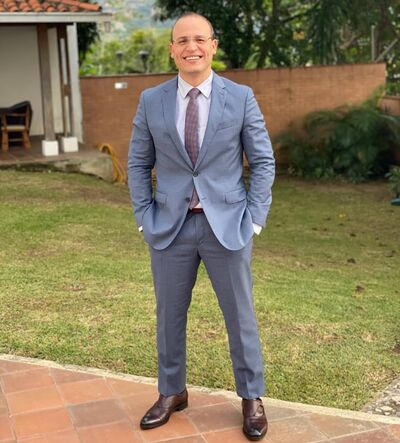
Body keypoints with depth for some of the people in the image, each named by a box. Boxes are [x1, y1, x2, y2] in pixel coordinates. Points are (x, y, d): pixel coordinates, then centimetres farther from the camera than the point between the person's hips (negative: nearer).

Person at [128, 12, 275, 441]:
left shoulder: (241, 97, -2)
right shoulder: (151, 101, 2)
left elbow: (263, 161, 1)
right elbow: (138, 164, 7)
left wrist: (255, 217, -6)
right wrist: (145, 218, -1)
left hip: (227, 224, -1)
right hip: (170, 227, 2)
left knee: (240, 315, 8)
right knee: (169, 314, 12)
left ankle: (251, 397, 26)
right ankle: (171, 392, 32)